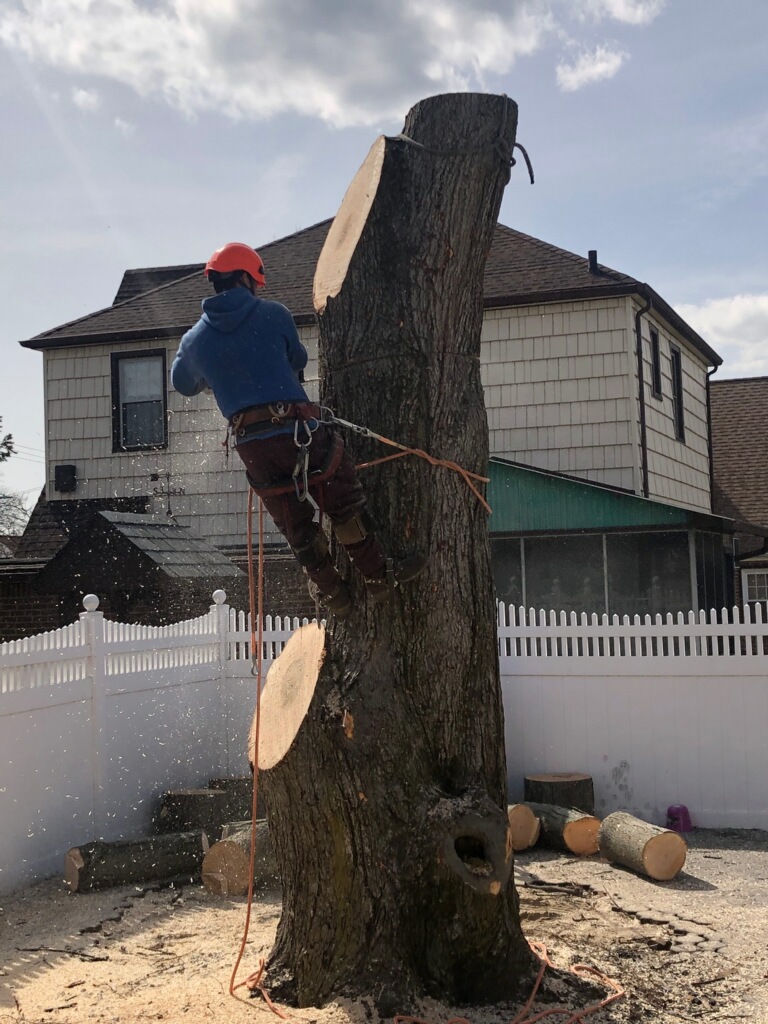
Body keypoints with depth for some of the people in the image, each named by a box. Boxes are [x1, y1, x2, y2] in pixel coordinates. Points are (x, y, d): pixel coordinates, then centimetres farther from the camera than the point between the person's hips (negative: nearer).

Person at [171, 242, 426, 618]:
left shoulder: (195, 339, 9)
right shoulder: (272, 314, 0)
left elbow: (182, 383, 28)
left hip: (249, 443, 4)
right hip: (298, 430, -3)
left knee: (296, 526, 14)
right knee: (345, 505, 12)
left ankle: (334, 594, 23)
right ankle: (379, 577, 20)